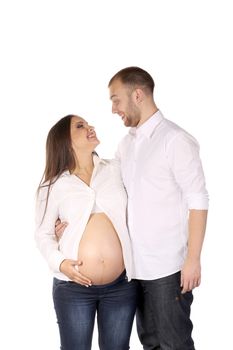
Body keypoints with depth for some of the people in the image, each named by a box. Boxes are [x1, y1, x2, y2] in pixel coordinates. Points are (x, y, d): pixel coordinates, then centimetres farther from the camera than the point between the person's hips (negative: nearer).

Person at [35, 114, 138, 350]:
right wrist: (59, 262, -10)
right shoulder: (54, 184, 1)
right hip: (73, 287, -2)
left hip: (121, 284, 2)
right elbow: (42, 233, 6)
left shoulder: (115, 169, 6)